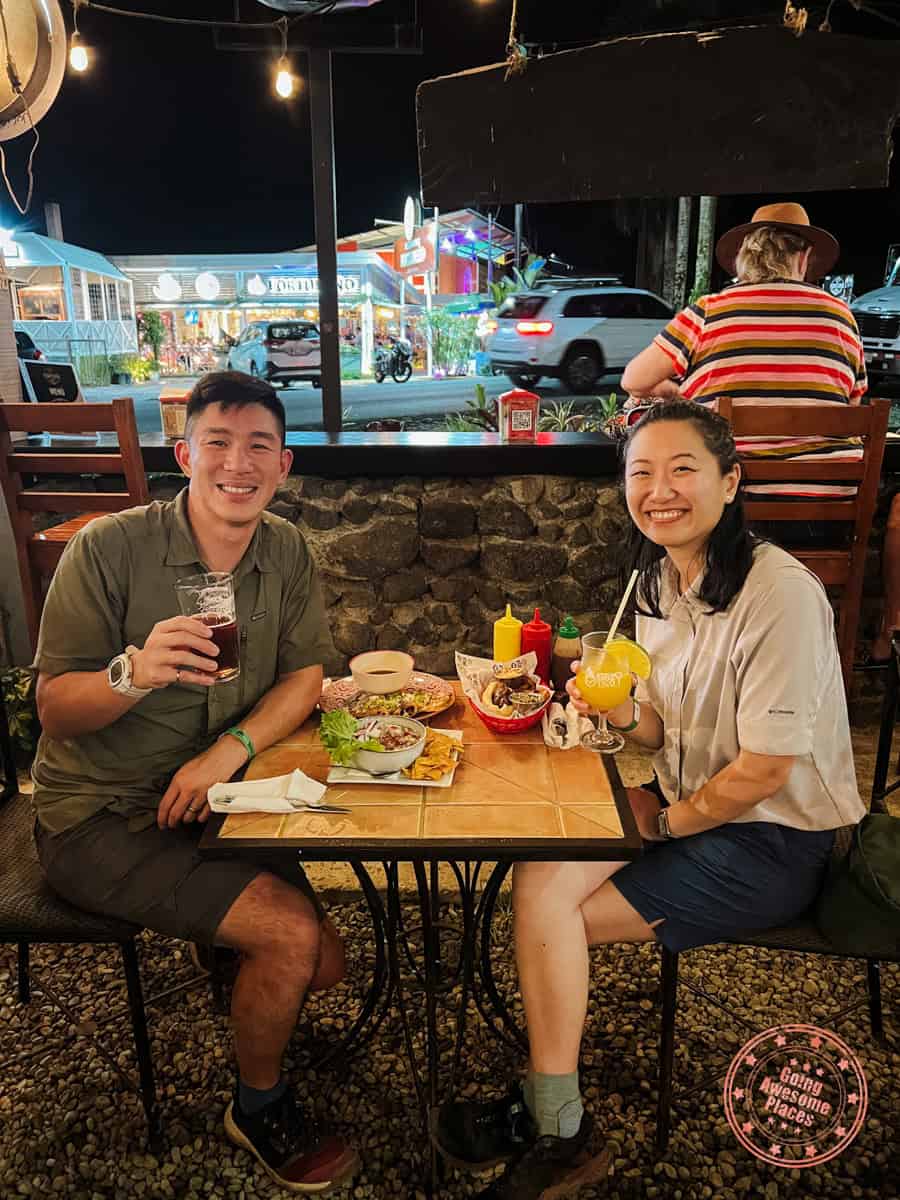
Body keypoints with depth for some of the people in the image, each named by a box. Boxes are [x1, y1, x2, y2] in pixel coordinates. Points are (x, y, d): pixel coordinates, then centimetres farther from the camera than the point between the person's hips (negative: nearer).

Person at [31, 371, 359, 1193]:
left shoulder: (287, 552, -2)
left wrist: (231, 748, -18)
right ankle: (259, 1105, 13)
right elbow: (55, 711, -14)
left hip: (210, 803, 5)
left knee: (324, 963, 0)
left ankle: (228, 964, 35)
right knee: (290, 933, -18)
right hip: (98, 816, -5)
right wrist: (137, 672, -35)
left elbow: (304, 677, -1)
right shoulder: (107, 549, -17)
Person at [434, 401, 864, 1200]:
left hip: (772, 842, -7)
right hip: (688, 808, 7)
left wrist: (665, 821, -8)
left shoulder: (780, 593, -24)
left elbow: (762, 772, -21)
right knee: (538, 873, -11)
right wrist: (623, 713, -12)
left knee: (547, 907, -13)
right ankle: (552, 1130, 8)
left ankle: (555, 1131, 13)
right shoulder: (660, 579, 1)